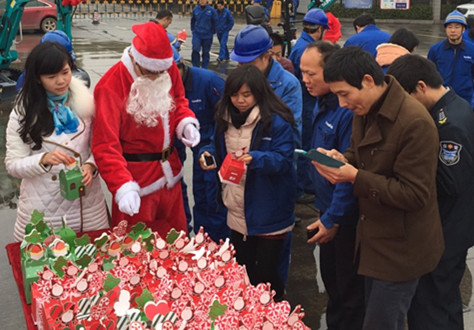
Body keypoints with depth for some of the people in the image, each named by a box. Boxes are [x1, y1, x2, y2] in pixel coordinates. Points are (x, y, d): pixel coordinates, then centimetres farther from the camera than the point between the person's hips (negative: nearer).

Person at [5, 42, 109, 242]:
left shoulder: (86, 103, -1)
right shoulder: (23, 113, -5)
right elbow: (13, 165, -7)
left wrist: (91, 166, -16)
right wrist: (43, 159, -25)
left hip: (87, 205, 2)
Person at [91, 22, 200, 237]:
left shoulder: (169, 69, -3)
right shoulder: (111, 86, -21)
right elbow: (106, 146, -23)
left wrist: (186, 123, -6)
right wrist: (123, 186, -35)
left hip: (170, 174, 6)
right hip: (137, 181, -5)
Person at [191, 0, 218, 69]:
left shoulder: (211, 10, -7)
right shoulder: (195, 9, -1)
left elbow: (215, 22, 2)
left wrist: (212, 32, 1)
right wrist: (193, 30, 9)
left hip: (207, 35, 0)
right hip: (197, 34, 0)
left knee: (206, 52, 8)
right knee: (195, 50, -12)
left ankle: (205, 68, 19)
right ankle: (196, 67, -1)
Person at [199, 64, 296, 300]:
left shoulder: (277, 122, -15)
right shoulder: (225, 118, 6)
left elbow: (283, 159, -18)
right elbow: (218, 149, 18)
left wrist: (255, 158, -34)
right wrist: (207, 155, -4)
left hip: (268, 213, -6)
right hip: (237, 210, 6)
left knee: (266, 275, 3)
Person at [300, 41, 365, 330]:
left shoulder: (349, 110, -27)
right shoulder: (322, 103, 3)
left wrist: (333, 218, -19)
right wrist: (324, 208, 15)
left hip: (346, 217, -9)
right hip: (329, 210, 9)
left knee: (349, 289, 9)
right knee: (330, 278, 24)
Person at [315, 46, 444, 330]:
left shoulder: (415, 123, -27)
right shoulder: (365, 110, 1)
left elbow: (415, 195, -25)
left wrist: (355, 177, -29)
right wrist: (342, 159, -7)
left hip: (401, 249, -8)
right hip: (374, 238, 8)